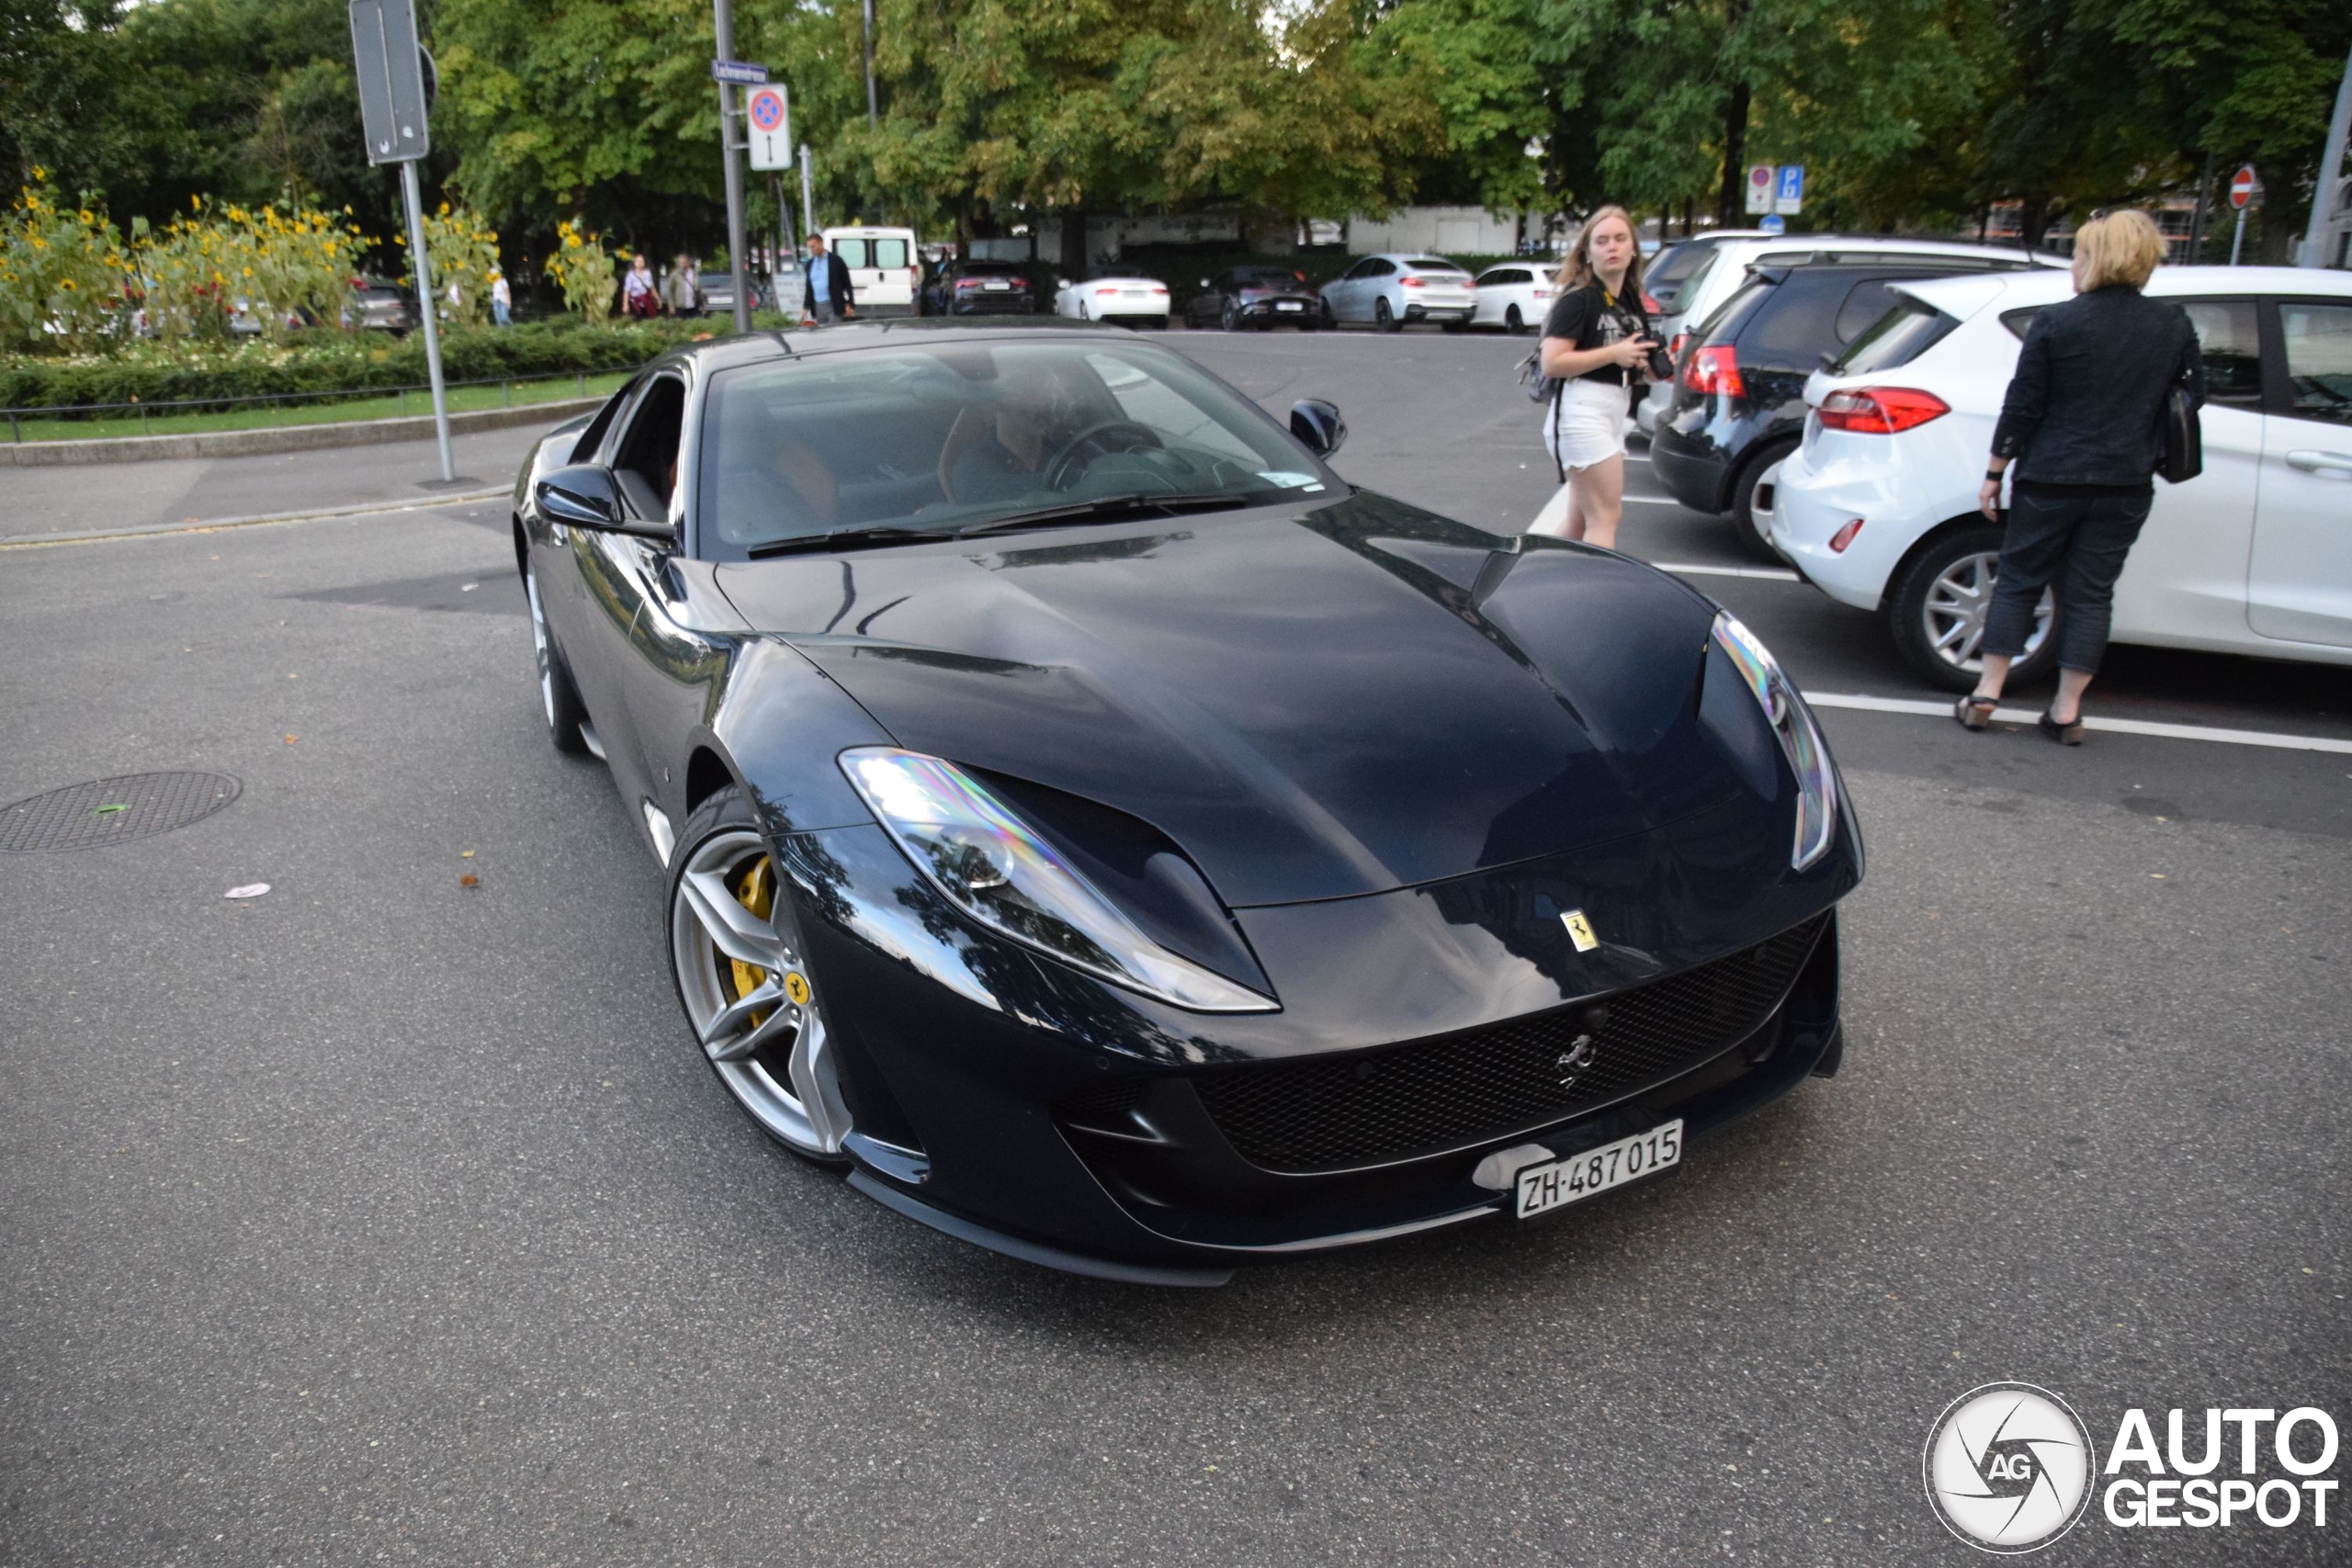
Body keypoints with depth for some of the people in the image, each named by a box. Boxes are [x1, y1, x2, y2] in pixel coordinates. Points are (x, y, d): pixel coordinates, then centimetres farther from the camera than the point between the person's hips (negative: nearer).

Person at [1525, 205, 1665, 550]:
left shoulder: (1631, 302, 16)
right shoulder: (1579, 298, -9)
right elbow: (1551, 363, -19)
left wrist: (1655, 369, 4)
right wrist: (1614, 354, -19)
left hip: (1614, 414, 9)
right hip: (1581, 412, -9)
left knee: (1581, 520, 12)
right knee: (1605, 516, -9)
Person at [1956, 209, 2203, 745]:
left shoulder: (2056, 322, -8)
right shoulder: (2175, 326, 2)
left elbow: (2021, 407, -7)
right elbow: (2191, 400, 9)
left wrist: (1995, 474, 0)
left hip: (2050, 479, -3)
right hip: (2126, 485, 3)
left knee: (2017, 582, 9)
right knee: (2091, 594, 8)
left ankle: (1986, 695, 7)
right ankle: (2067, 712, 10)